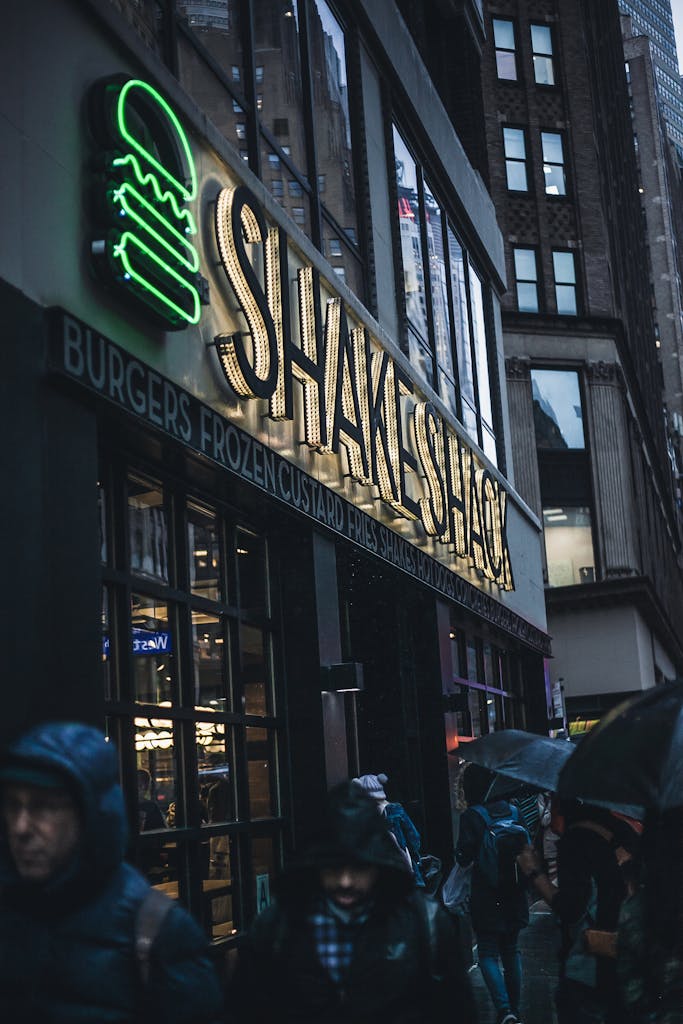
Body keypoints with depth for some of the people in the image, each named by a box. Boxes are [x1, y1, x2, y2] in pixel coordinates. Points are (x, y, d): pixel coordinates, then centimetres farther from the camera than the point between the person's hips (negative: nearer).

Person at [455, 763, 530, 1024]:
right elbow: (526, 848, 9)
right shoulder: (513, 811, 3)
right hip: (514, 893, 5)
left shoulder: (472, 816, -12)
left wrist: (458, 851, 8)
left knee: (488, 954, 1)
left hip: (487, 896, -5)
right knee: (511, 951, 15)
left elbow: (464, 858, -12)